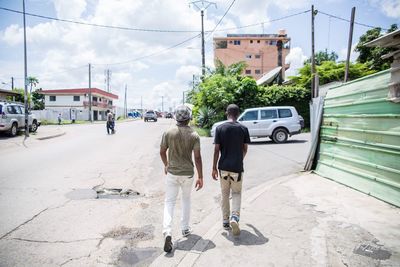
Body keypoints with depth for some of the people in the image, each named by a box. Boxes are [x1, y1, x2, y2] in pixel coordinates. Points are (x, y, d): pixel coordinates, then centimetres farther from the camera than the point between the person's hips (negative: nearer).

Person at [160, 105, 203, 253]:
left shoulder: (168, 133, -6)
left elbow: (162, 152, 2)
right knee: (186, 199, 21)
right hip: (188, 173, 0)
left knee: (169, 202, 5)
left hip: (172, 173, 0)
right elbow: (197, 157, -10)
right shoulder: (194, 135, -9)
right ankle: (185, 228, 30)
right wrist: (200, 177, -4)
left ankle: (167, 232, -11)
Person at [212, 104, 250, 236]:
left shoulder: (220, 128, -5)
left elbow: (216, 150, -6)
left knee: (224, 194, 14)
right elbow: (245, 149, 5)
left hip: (223, 167, 1)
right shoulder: (243, 129, -4)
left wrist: (214, 168, 1)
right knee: (236, 193, 14)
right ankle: (234, 217, -7)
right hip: (237, 167, 0)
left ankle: (225, 221, 22)